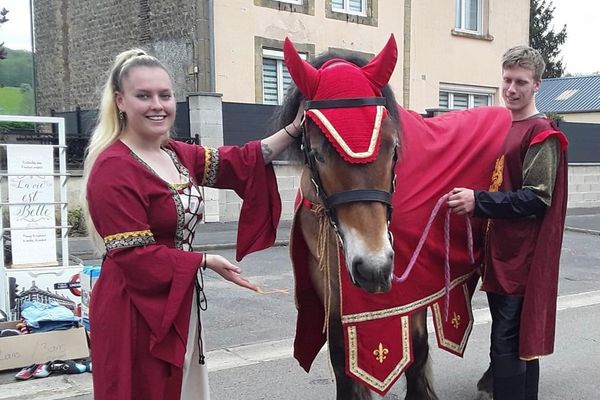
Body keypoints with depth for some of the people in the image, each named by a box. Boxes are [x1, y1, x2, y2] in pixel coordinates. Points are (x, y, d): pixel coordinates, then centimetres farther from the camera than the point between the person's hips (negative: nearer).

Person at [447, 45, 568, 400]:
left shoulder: (542, 134, -11)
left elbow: (536, 199, -19)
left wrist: (479, 201, -24)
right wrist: (469, 196, 8)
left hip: (522, 257, -9)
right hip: (499, 251, 9)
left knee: (507, 344, -6)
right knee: (518, 341, 17)